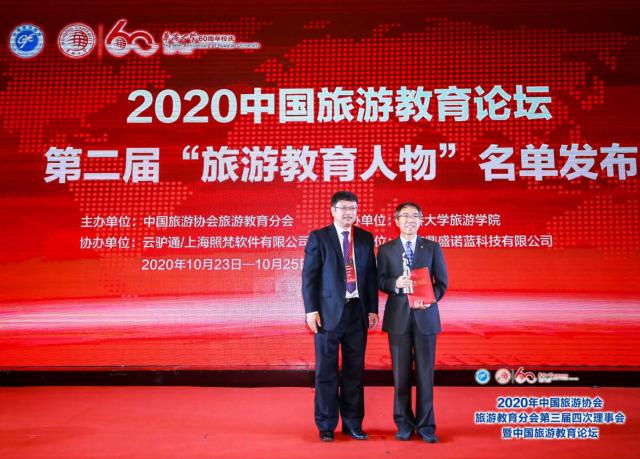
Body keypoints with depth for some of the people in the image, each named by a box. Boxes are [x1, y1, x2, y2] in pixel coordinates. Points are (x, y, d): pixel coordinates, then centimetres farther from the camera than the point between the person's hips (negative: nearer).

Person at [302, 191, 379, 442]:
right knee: (326, 371, 4)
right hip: (328, 312, -3)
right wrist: (311, 310, -10)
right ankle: (326, 425, 17)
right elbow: (309, 276, -3)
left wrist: (373, 309, 4)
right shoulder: (318, 237, 0)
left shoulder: (366, 238, 10)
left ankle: (353, 423, 21)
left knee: (355, 370, 9)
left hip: (357, 311, 3)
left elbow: (372, 276, 10)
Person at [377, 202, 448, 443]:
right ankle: (404, 424, 18)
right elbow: (380, 281, 4)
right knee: (401, 373, 6)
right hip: (398, 317, 0)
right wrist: (395, 283, -17)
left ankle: (425, 425, 13)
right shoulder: (385, 249, 6)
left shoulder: (432, 248, 7)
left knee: (425, 372, 3)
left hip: (425, 316, 0)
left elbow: (442, 282, 5)